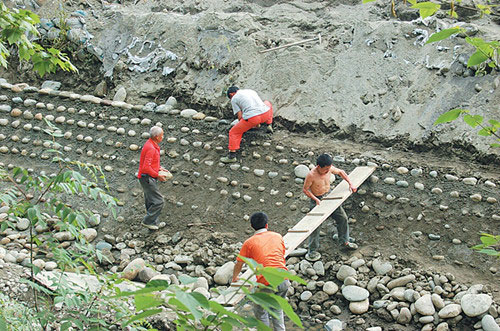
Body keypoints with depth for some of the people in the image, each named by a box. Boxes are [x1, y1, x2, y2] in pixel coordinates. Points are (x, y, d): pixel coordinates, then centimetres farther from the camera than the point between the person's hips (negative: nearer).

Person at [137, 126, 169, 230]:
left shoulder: (151, 145, 11)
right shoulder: (151, 148, -23)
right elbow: (146, 167, -27)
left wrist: (159, 168, 10)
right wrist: (158, 176, -18)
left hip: (150, 178, 11)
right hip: (148, 178, -11)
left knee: (150, 202, 17)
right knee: (159, 201, -7)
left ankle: (154, 223, 25)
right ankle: (147, 221, 1)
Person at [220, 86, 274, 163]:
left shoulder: (234, 99, 14)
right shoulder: (251, 91, 30)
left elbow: (240, 116, 8)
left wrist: (242, 127, 28)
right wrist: (257, 124, 52)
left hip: (252, 117, -5)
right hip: (265, 113, 5)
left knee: (234, 132, 13)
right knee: (267, 103, 38)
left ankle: (232, 155, 2)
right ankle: (269, 126, 32)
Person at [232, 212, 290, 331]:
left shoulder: (249, 242, 7)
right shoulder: (278, 236, 16)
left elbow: (239, 264, 19)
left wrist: (234, 278, 39)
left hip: (266, 284, -4)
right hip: (284, 280, 4)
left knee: (260, 312, 17)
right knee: (277, 308, 26)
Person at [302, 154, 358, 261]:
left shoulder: (329, 169, -11)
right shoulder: (311, 175, -27)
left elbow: (341, 172, 9)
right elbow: (305, 189, -16)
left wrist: (350, 184, 2)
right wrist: (316, 199, -22)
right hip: (318, 201, -6)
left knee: (342, 218, 11)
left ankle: (344, 242, 29)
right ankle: (312, 251, 7)